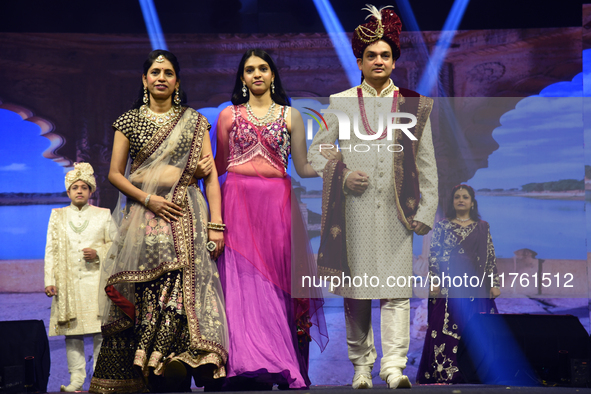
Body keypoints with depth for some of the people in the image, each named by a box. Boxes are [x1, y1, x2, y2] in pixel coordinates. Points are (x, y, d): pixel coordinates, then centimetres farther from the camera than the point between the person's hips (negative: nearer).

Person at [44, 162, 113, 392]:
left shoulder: (103, 215, 13)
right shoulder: (58, 216, 15)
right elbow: (51, 250, 10)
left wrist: (98, 254, -8)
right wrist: (49, 281, 1)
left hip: (96, 279, -1)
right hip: (68, 282, 1)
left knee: (100, 330, -8)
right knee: (72, 331, -2)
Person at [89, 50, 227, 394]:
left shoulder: (194, 121, 11)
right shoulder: (129, 121, 12)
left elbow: (211, 174, 5)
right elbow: (115, 174, 9)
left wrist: (215, 223, -5)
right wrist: (148, 199, -7)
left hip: (186, 216, 0)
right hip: (142, 216, 1)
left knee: (184, 293, -11)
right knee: (143, 297, -6)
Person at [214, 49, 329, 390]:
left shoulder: (290, 115, 13)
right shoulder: (229, 115, 14)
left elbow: (304, 167, 8)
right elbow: (219, 165, 17)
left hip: (277, 205, 0)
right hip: (238, 202, 0)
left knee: (278, 281, -6)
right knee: (244, 282, -7)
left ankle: (284, 368, -3)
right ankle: (250, 367, -7)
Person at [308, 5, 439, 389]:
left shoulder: (414, 105, 9)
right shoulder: (340, 104, 8)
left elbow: (427, 165, 10)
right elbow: (315, 152, 12)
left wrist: (425, 212, 3)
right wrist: (342, 176, -6)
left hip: (397, 213, 0)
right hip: (355, 211, 1)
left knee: (396, 291, -9)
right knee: (355, 292, 5)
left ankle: (395, 365, -10)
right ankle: (361, 365, 15)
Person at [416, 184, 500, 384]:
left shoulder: (483, 227, 9)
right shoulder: (442, 226, 6)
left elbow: (491, 256, 7)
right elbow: (433, 255, 3)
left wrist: (494, 283, 1)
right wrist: (434, 281, -7)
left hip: (476, 285, 1)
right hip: (449, 286, -1)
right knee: (444, 329, -5)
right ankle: (444, 373, 0)